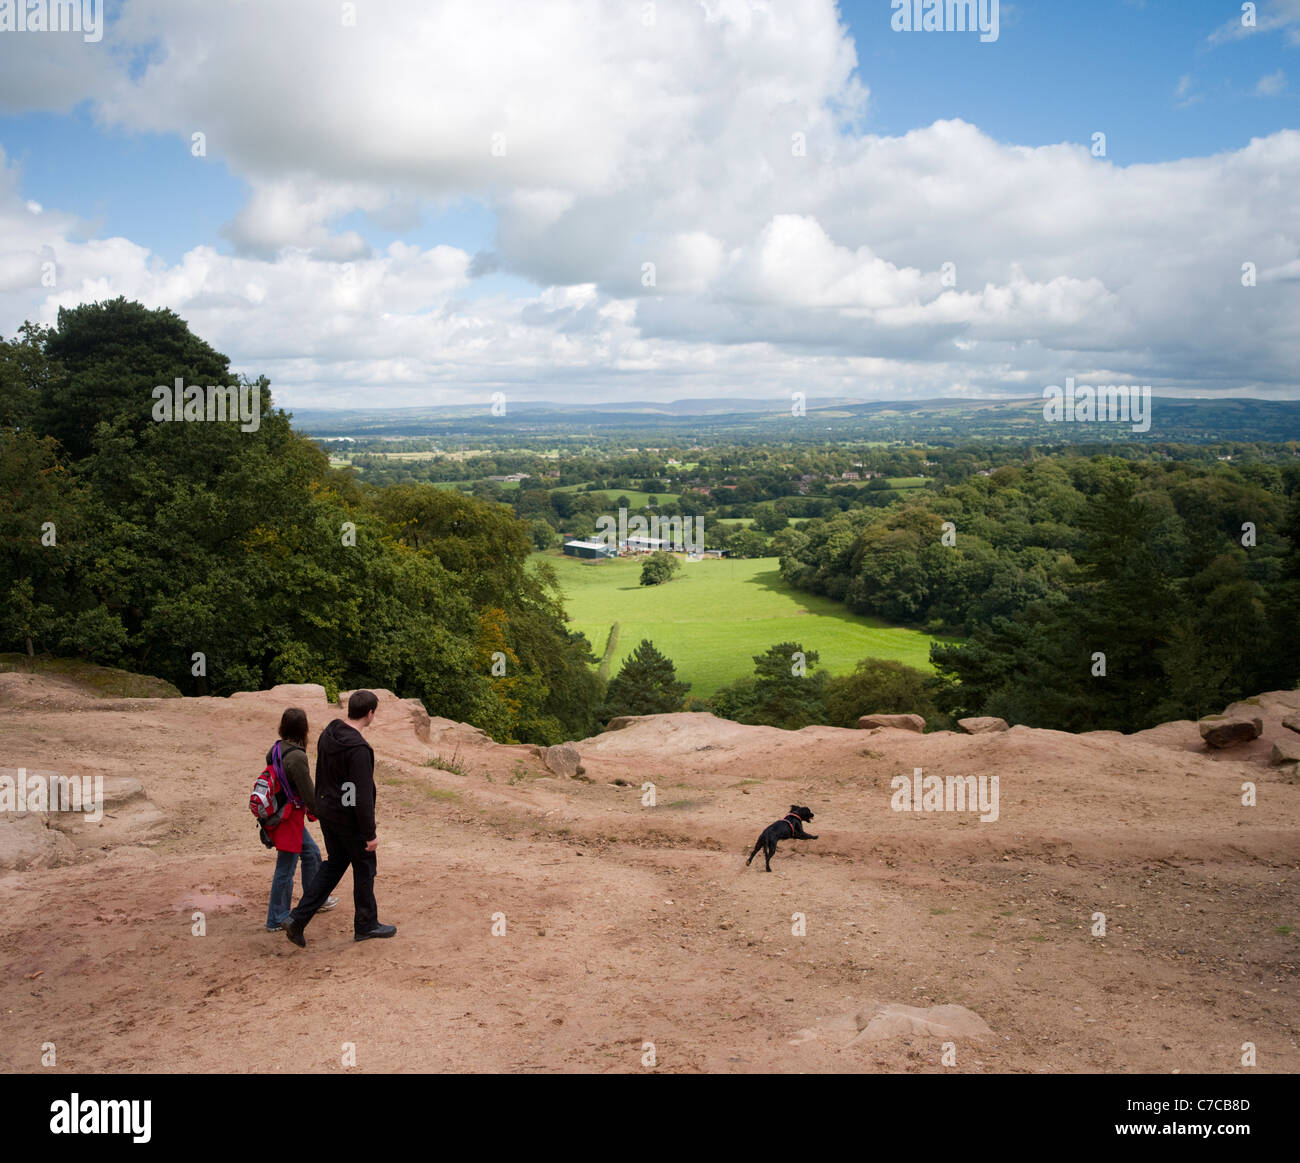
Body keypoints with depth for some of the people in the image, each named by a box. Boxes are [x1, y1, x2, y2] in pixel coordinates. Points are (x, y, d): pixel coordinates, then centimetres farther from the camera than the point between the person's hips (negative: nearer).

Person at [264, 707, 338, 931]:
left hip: (279, 811, 9)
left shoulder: (276, 749, 1)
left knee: (311, 853, 24)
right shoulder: (297, 757, -25)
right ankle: (277, 920, 15)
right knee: (285, 868, 4)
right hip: (290, 818, -9)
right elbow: (308, 794, -20)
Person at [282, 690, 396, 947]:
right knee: (365, 868, 10)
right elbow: (362, 795, -24)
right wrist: (370, 833, -17)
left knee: (334, 864, 19)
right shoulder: (358, 749, -26)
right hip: (349, 818, -8)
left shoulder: (327, 735, 2)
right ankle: (366, 925, 23)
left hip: (327, 812, 8)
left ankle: (297, 919, 12)